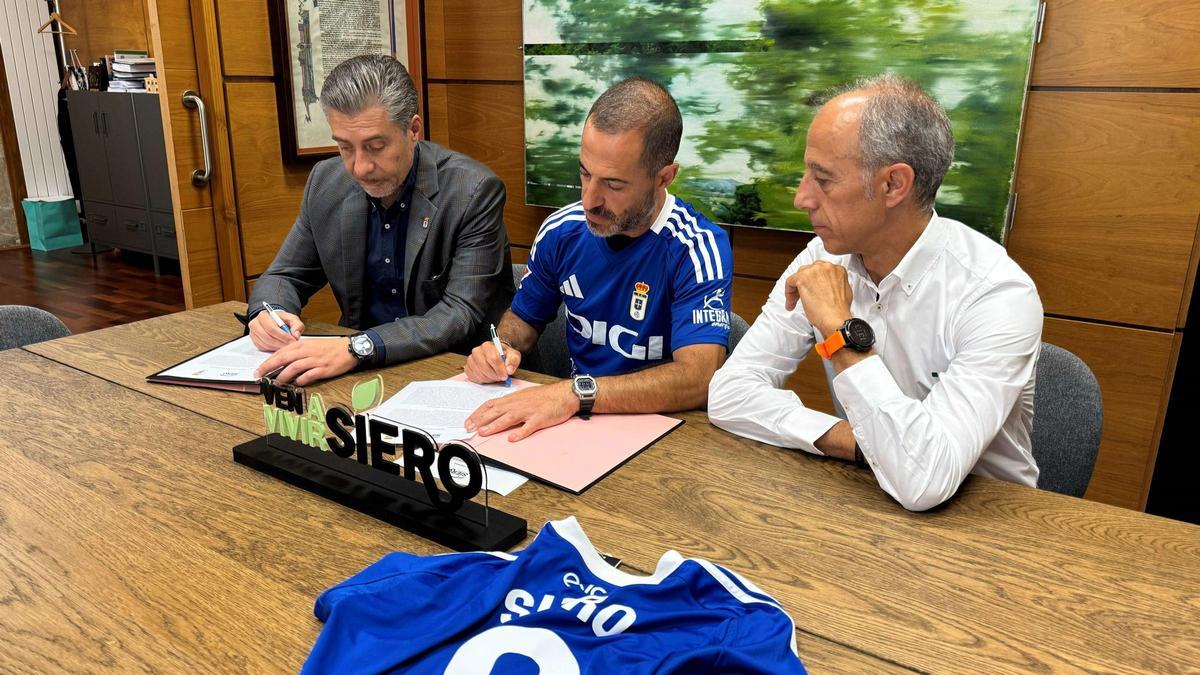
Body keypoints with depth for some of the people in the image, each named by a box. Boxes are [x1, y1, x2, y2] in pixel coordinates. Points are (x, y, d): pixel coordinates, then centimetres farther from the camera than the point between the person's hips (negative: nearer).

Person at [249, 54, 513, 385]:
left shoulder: (474, 192, -17)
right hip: (359, 371, 5)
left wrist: (358, 349, -33)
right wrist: (267, 313, -13)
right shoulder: (325, 182, 0)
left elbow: (463, 313, -22)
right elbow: (285, 275, 11)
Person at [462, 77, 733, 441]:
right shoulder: (561, 231, 0)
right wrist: (501, 350, -6)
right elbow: (523, 316, 16)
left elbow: (697, 379, -27)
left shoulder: (696, 248, -17)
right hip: (575, 423, 5)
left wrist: (575, 393, -34)